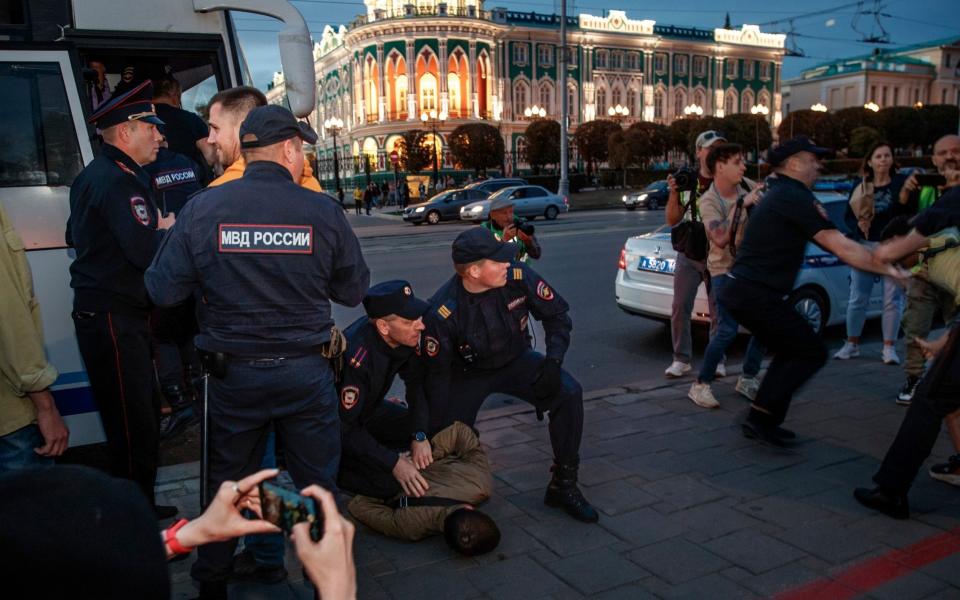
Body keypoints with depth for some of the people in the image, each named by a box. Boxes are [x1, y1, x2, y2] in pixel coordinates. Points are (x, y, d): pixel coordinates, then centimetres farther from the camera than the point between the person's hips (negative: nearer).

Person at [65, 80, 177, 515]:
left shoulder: (93, 175, 17)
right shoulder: (120, 181, -17)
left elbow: (75, 235, 26)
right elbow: (144, 252, -27)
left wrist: (150, 227, 16)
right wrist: (165, 230, -5)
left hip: (98, 312, 11)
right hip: (114, 319, -11)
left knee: (140, 418, 18)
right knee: (135, 427, -5)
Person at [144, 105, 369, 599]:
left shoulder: (203, 208, -8)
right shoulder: (323, 211, -10)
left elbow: (162, 290, -5)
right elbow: (354, 290, -1)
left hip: (232, 373, 1)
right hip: (305, 373, -1)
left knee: (228, 483, 21)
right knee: (317, 483, 16)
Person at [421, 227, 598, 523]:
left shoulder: (519, 277, -24)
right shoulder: (442, 312, -28)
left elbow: (557, 315, -7)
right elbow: (436, 373, -17)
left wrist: (553, 361, -21)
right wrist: (432, 430, -13)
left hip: (516, 361, 2)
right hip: (468, 373, -1)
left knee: (569, 393, -21)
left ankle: (563, 486, -8)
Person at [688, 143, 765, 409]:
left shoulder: (748, 188, 0)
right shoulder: (709, 200, -16)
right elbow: (720, 238, -31)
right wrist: (741, 204, -29)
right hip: (725, 270, -6)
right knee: (727, 330, -15)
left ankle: (748, 379, 23)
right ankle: (700, 385, 0)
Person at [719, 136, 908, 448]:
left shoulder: (777, 194, 20)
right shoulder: (796, 197, -12)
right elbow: (842, 248, -16)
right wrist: (887, 269, -8)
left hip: (739, 290, 10)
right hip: (758, 295, -10)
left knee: (791, 352, 20)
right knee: (812, 352, 1)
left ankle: (759, 422, 20)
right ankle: (762, 417, -1)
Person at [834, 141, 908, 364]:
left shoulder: (901, 183, -3)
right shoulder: (860, 186, 5)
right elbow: (849, 216, 6)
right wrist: (858, 225, -14)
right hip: (864, 247, 2)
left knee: (892, 299, 0)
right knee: (857, 298, 5)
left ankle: (889, 347, 10)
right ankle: (852, 344, 17)